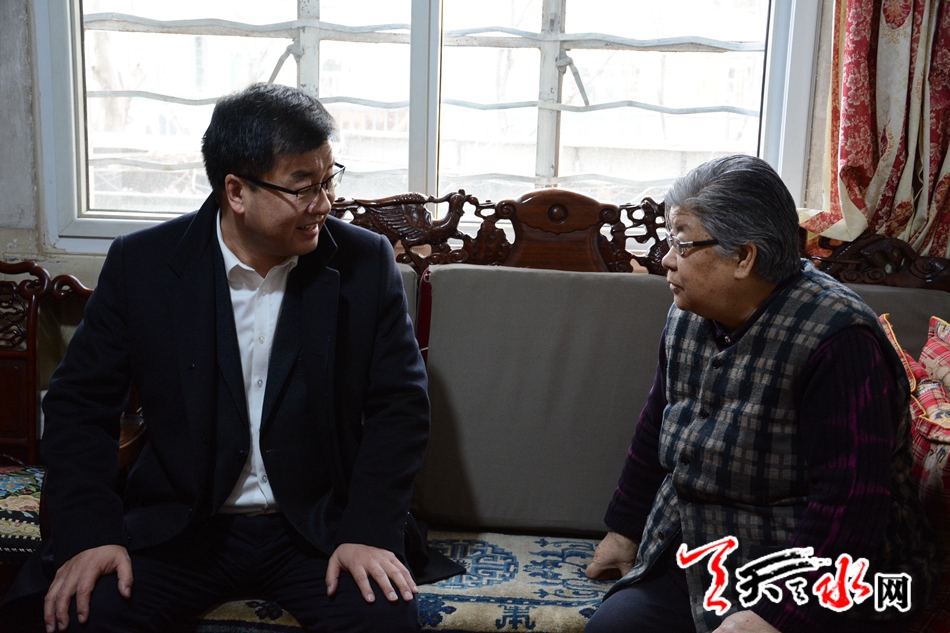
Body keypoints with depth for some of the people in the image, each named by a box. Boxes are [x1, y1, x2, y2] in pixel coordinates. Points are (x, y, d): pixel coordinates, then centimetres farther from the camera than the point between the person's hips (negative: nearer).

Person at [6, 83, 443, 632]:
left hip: (320, 525, 0)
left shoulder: (366, 263, -4)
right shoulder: (141, 263, -4)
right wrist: (90, 534, -13)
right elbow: (81, 402, 1)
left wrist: (368, 531, -15)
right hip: (181, 526, 0)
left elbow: (400, 402, -3)